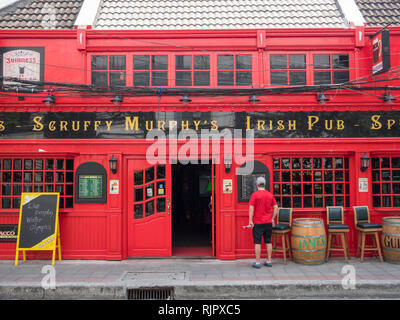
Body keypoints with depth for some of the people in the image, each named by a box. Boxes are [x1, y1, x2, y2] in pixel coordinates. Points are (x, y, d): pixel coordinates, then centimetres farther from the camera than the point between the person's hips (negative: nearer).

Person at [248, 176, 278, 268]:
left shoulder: (255, 195, -10)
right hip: (268, 222, 4)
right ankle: (269, 261, 18)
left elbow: (251, 208, -15)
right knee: (268, 242, 12)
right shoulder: (270, 194, 4)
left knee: (257, 242, 2)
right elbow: (275, 207, 6)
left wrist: (250, 220, -11)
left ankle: (257, 262, 6)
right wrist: (272, 218, 14)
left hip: (258, 223, -4)